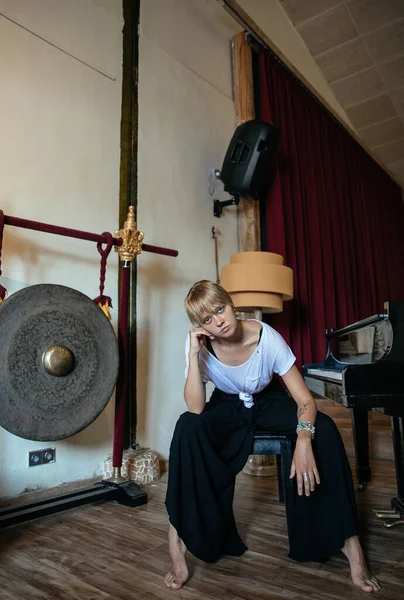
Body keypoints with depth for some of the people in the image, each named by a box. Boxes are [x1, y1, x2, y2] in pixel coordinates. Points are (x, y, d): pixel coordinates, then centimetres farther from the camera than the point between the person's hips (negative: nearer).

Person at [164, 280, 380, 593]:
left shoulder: (266, 337, -29)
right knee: (188, 428, -31)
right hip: (227, 406, 1)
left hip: (269, 401, 0)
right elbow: (196, 409, -31)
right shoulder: (201, 345, -24)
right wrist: (193, 354, -40)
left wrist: (303, 439, -46)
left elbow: (305, 400, -26)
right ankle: (179, 537, -17)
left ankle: (347, 539, -14)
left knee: (324, 428, -28)